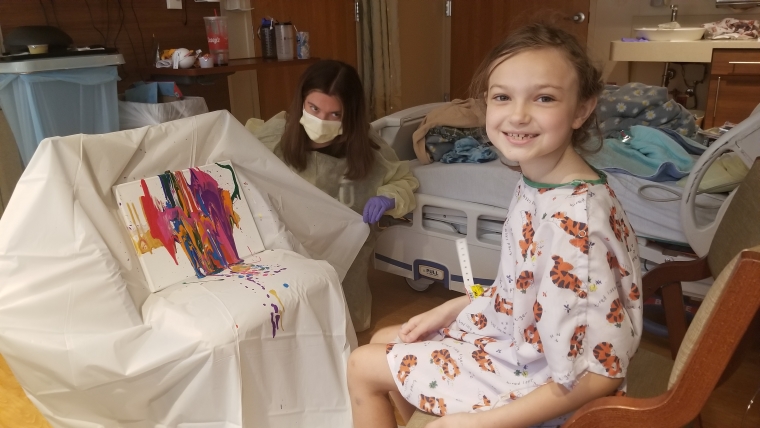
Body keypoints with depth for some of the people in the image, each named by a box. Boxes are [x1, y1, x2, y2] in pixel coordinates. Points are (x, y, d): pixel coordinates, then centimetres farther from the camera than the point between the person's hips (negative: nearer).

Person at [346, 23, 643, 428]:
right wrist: (449, 309, 6)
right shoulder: (536, 181, -6)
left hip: (536, 382, -8)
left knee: (363, 366, 5)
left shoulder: (572, 221, -33)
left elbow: (599, 373, -29)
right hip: (518, 338, 8)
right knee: (383, 341, 21)